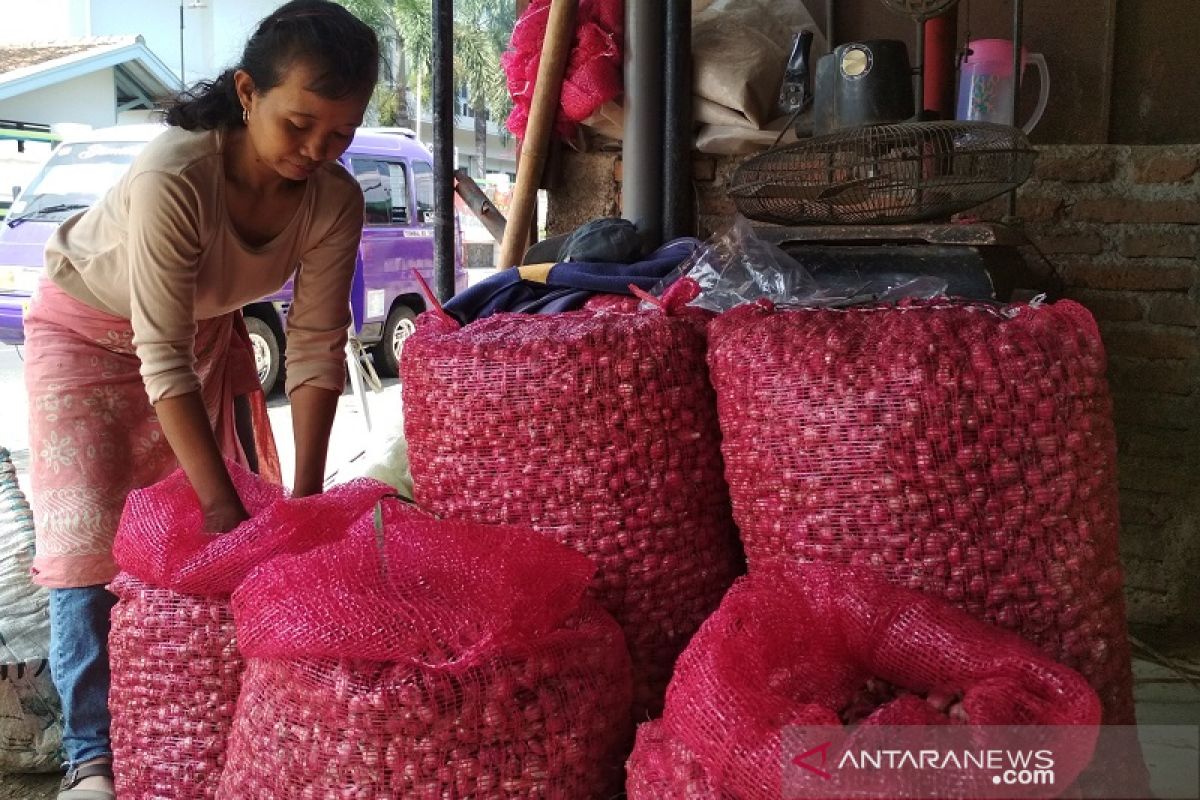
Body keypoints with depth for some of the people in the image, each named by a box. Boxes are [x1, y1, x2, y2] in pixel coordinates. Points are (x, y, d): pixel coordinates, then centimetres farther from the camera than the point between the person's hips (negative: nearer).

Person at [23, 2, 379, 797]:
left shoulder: (335, 201, -25)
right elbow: (162, 359, -37)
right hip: (89, 328, -4)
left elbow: (316, 347, -20)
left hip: (206, 328, 4)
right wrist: (227, 508, -36)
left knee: (195, 529, 4)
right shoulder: (172, 178, -39)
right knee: (91, 538, -10)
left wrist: (303, 495, -22)